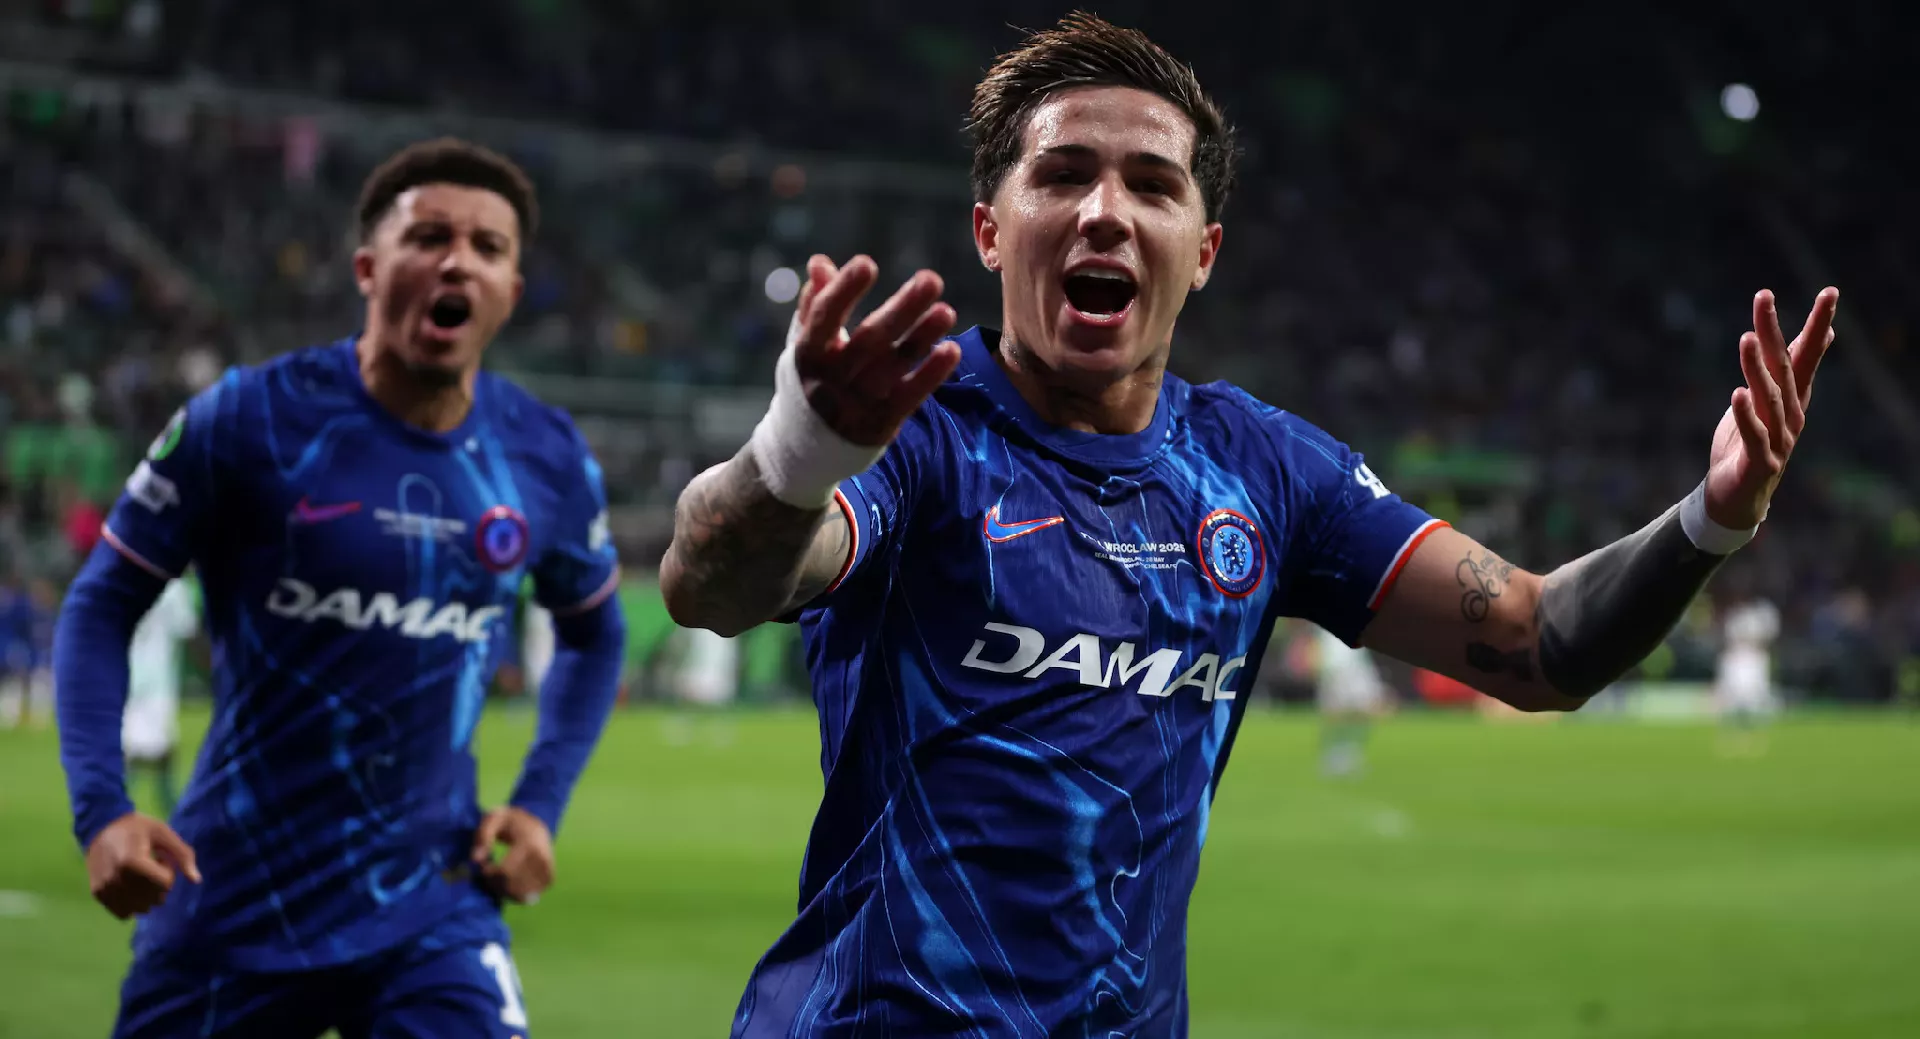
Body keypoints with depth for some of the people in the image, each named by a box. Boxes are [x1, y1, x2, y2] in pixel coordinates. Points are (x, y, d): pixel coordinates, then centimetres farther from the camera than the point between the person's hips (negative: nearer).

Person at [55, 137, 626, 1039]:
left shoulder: (547, 462, 0)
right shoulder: (250, 421, -11)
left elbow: (591, 633, 19)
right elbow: (104, 603, -3)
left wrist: (540, 803, 6)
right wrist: (101, 810, -15)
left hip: (430, 906, 2)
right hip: (233, 897, -2)